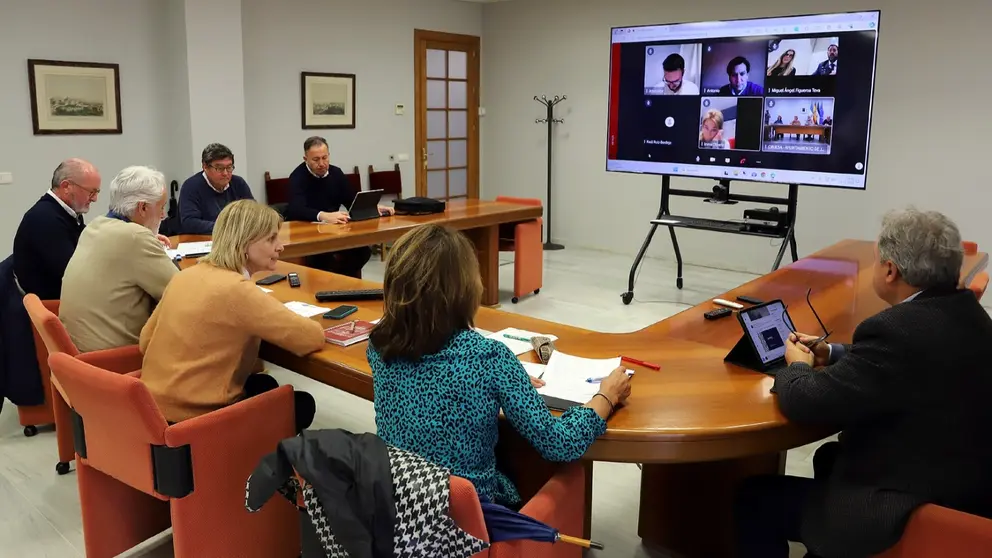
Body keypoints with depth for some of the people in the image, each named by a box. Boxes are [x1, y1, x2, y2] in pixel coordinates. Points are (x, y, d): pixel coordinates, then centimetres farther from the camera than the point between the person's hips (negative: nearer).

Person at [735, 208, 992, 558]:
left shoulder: (898, 329, -29)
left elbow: (806, 404, -23)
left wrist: (799, 367, -2)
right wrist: (832, 354, 12)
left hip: (912, 513, -9)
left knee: (755, 499, 4)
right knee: (829, 457, 30)